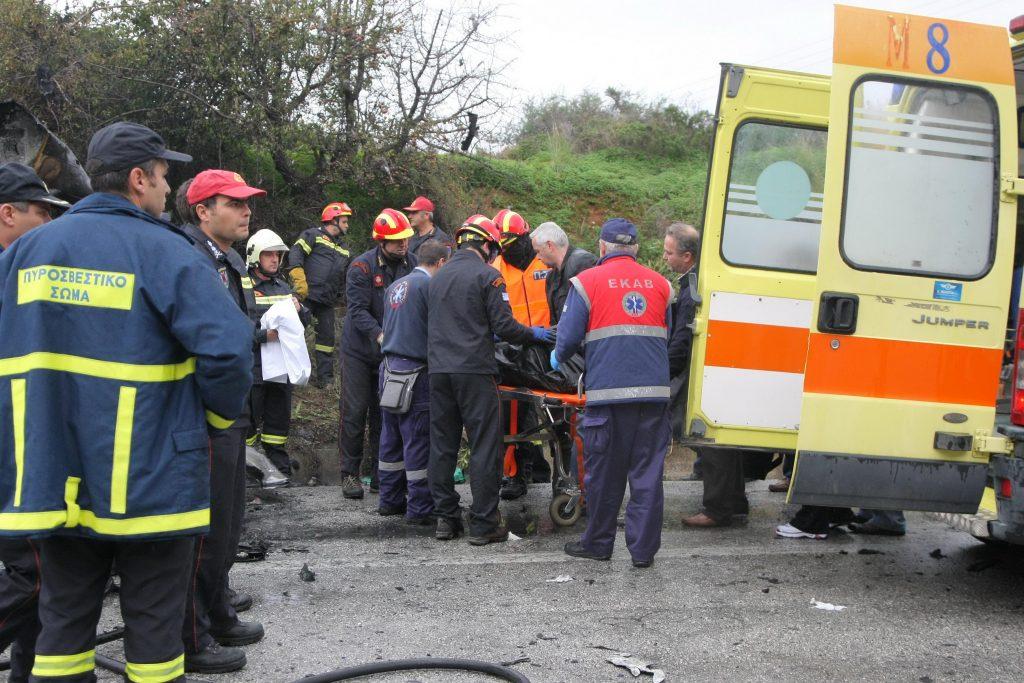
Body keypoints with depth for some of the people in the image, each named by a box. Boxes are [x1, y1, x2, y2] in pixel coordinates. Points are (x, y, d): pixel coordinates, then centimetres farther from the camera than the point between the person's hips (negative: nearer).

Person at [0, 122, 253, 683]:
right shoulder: (164, 251, -11)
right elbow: (227, 348, -20)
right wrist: (219, 415, -2)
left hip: (52, 477, 5)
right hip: (148, 481, -4)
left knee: (63, 624, 15)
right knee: (154, 627, 8)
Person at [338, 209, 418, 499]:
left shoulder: (411, 263, 0)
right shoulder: (362, 266, -14)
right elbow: (358, 310, -20)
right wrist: (380, 335, -35)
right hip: (360, 350, -4)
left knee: (384, 413, 9)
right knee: (355, 412, 0)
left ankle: (381, 474, 17)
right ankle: (350, 473, 10)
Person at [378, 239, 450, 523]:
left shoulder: (395, 286, 16)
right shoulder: (429, 285, -11)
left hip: (389, 368, 9)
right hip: (415, 371, -9)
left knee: (391, 436, 15)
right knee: (419, 441, -4)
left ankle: (390, 500, 23)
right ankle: (419, 508, 0)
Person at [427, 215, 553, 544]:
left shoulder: (438, 277, 16)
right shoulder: (487, 275, -5)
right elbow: (504, 326, -10)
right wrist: (533, 334, 9)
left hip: (438, 369, 7)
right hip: (474, 370, -6)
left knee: (442, 444, 10)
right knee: (484, 447, -1)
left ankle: (445, 518, 15)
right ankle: (483, 523, 0)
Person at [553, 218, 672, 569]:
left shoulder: (588, 281, 0)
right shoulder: (660, 283, 12)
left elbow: (569, 335, -1)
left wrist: (558, 357, 20)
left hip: (608, 391, -3)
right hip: (654, 391, 3)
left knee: (604, 471, 8)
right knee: (648, 472, 6)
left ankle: (598, 543, 20)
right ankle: (643, 548, 8)